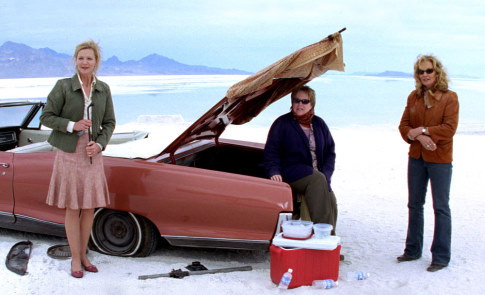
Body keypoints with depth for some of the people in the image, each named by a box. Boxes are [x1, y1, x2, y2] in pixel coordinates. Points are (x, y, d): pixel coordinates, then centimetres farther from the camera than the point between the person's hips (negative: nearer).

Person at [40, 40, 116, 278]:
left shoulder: (103, 89, 4)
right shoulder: (63, 86, -6)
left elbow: (109, 123, 7)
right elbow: (46, 117, -4)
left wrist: (99, 144, -10)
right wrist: (72, 125, -18)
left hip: (93, 154, 3)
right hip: (69, 153, -3)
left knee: (90, 208, 8)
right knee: (72, 208, 2)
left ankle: (83, 254, 24)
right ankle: (75, 259, 15)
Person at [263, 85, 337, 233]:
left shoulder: (319, 124, 15)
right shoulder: (282, 123, 3)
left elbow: (330, 152, 16)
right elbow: (271, 152, 0)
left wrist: (325, 174, -1)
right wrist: (274, 172, -18)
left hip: (319, 175, 4)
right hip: (291, 174, -4)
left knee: (330, 200, -25)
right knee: (317, 181, -34)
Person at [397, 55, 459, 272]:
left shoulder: (449, 97, -7)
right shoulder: (414, 97, 6)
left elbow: (449, 128, -16)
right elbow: (404, 125, 1)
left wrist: (423, 130, -19)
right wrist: (419, 137, -16)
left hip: (440, 159, -5)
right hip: (416, 158, 5)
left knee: (441, 207, 2)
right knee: (415, 205, 14)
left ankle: (441, 256, 12)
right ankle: (413, 250, 28)